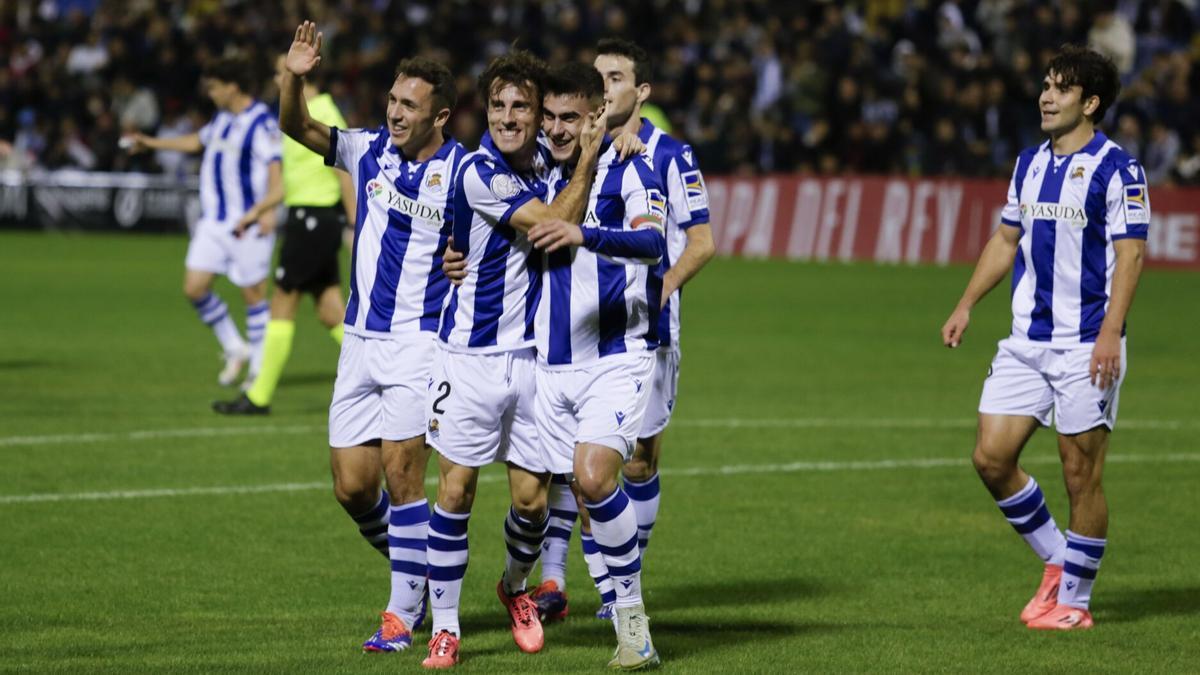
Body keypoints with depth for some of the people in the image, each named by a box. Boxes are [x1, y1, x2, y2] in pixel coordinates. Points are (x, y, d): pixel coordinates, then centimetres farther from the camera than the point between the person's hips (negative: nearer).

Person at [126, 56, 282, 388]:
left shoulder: (262, 124, -13)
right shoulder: (222, 118, 12)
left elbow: (277, 172, -21)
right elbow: (197, 140, 32)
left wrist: (266, 208, -35)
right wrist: (151, 143, 41)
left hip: (247, 224, -8)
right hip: (213, 220, 8)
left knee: (253, 294, -2)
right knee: (194, 287, 2)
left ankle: (259, 370, 7)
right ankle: (235, 349, 19)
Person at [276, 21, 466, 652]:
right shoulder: (369, 151, 5)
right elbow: (297, 127, 1)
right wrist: (294, 77, -18)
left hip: (420, 339, -5)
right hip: (361, 338, 5)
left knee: (401, 474, -11)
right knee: (351, 486, 3)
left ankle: (403, 614, -3)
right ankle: (416, 570, 28)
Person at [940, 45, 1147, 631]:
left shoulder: (1116, 168, -9)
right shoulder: (1030, 163, 12)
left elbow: (1130, 253, -14)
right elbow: (1006, 240, 21)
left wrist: (1109, 334, -22)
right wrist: (965, 307, 15)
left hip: (1086, 346, -7)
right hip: (1026, 341, 7)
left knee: (1081, 474, -2)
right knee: (991, 457, 1)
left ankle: (1074, 601, 10)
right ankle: (1056, 561, 20)